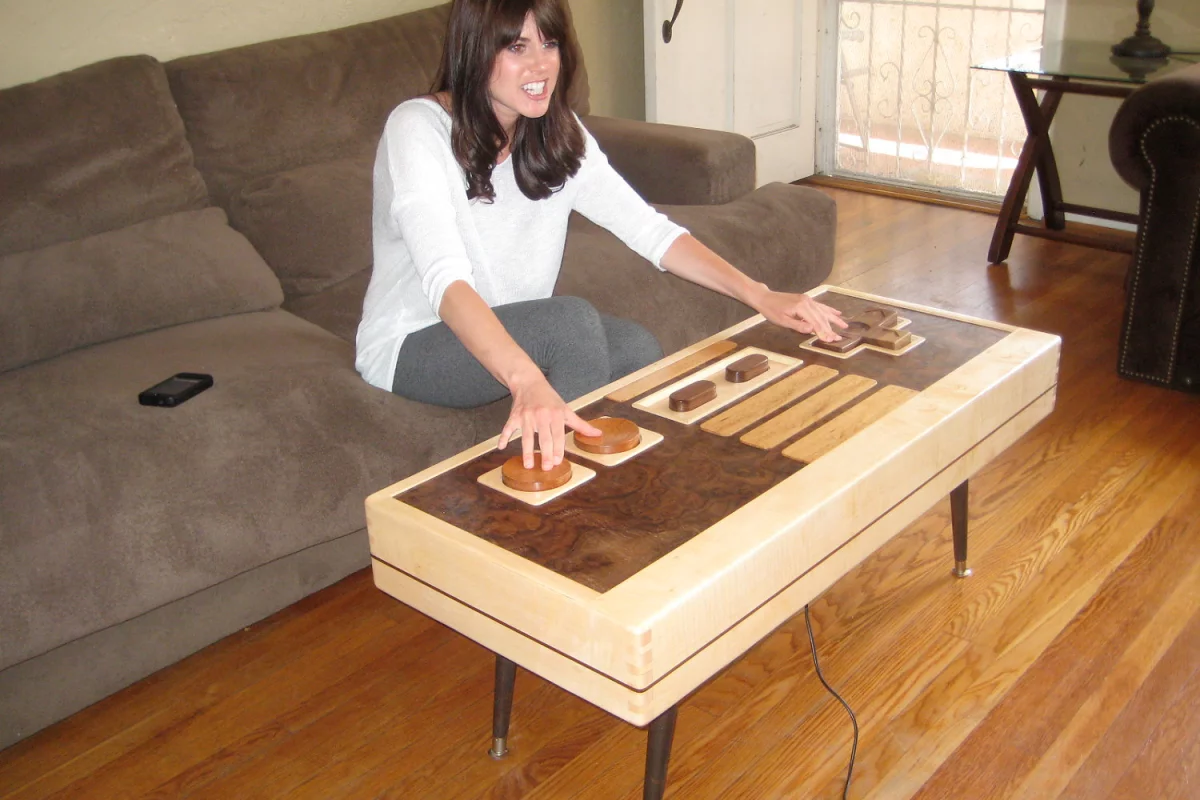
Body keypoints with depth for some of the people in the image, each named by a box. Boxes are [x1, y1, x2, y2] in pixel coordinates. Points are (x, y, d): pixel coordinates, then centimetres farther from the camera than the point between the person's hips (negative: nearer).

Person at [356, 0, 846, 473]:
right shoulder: (417, 129, -21)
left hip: (508, 333, 6)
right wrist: (527, 381, -52)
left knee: (635, 347, -19)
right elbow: (446, 280, -36)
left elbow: (650, 230, -7)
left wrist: (759, 296, -20)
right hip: (409, 346, -6)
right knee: (572, 320, -29)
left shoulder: (560, 134, -1)